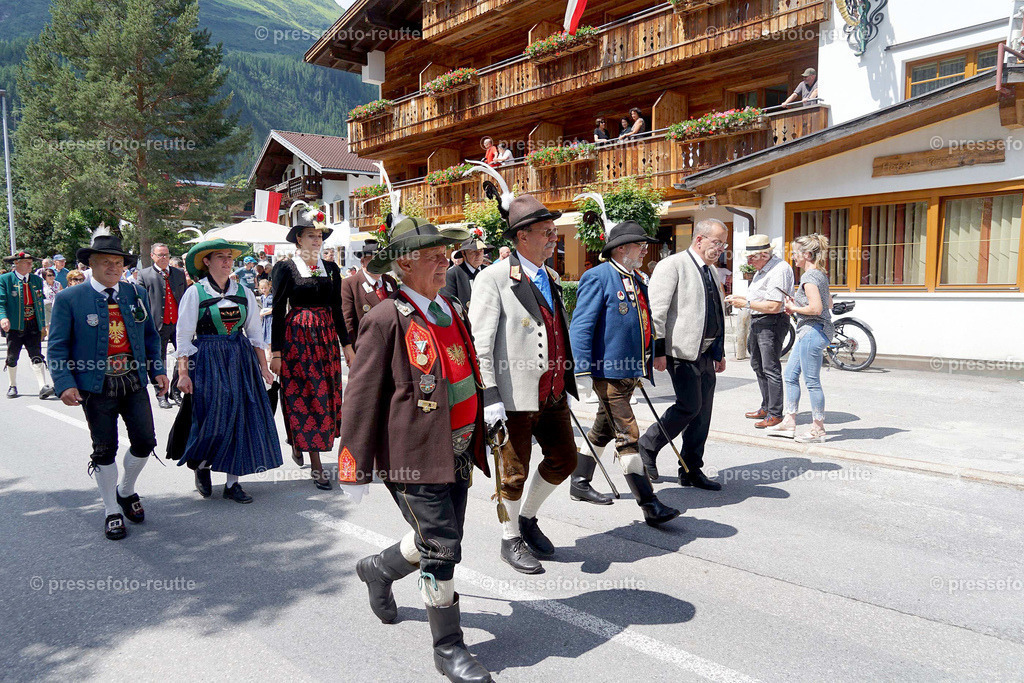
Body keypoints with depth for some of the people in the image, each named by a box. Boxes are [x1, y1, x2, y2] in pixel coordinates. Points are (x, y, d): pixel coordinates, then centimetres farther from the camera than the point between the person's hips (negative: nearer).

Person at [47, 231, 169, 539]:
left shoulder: (137, 294, 7)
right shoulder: (69, 299, -4)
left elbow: (150, 336, 14)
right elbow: (57, 346, -4)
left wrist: (158, 371, 5)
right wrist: (65, 384, -14)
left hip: (134, 383, 3)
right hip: (95, 387, -3)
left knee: (145, 442, 3)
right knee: (105, 450, 6)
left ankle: (126, 491, 32)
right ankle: (112, 511, 23)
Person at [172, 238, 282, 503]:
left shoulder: (244, 293, 9)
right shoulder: (195, 293, -2)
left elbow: (256, 332, 12)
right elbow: (183, 336, -3)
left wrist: (263, 366, 8)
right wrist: (183, 372, -9)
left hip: (241, 361, 4)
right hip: (208, 361, -4)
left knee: (242, 419, 1)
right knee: (213, 419, -7)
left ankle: (232, 482, 12)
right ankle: (201, 466, 24)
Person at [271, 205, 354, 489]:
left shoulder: (331, 268, 9)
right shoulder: (286, 268, -3)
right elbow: (278, 311, -4)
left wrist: (346, 344, 10)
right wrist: (276, 352, -9)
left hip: (327, 337, 4)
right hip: (296, 336, -4)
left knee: (326, 395, 7)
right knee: (305, 396, -2)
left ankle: (297, 441, 34)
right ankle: (316, 466, 3)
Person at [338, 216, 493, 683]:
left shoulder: (454, 311, 12)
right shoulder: (387, 319, -12)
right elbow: (362, 396, -11)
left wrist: (482, 424, 21)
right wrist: (355, 466, -10)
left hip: (458, 453, 8)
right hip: (414, 456, -8)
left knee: (440, 543, 18)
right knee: (440, 550, -2)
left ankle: (378, 570, 47)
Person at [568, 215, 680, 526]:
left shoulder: (638, 280, 16)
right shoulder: (598, 277, -11)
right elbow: (581, 327, -15)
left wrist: (646, 368, 24)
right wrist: (582, 373, -20)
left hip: (631, 372, 9)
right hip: (608, 372, -9)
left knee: (603, 430, 18)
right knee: (627, 437, -8)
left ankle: (579, 483, 33)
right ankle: (649, 505, -5)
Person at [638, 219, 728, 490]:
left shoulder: (711, 271, 20)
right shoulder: (672, 265, -7)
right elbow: (656, 311, -13)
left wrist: (720, 352, 22)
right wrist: (658, 351, -18)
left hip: (706, 354, 8)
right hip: (682, 352, -8)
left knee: (702, 412, 7)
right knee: (689, 406, -12)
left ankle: (691, 470, 16)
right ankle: (648, 446, 8)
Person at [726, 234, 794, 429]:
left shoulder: (779, 270, -17)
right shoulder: (762, 270, 15)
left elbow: (773, 306, -23)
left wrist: (746, 304, -17)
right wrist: (741, 299, 10)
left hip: (772, 323, -11)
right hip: (757, 322, 11)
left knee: (771, 369, -8)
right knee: (758, 366, 17)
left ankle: (775, 414, -2)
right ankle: (766, 407, 28)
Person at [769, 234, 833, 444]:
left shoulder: (809, 276, -16)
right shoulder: (820, 274, 14)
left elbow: (816, 308, -25)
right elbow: (829, 303, 22)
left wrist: (795, 308, -9)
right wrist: (797, 305, 15)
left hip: (812, 331, -11)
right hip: (808, 333, 11)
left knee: (812, 381, -2)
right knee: (789, 375, 14)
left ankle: (818, 429, 8)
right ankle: (789, 423, 19)